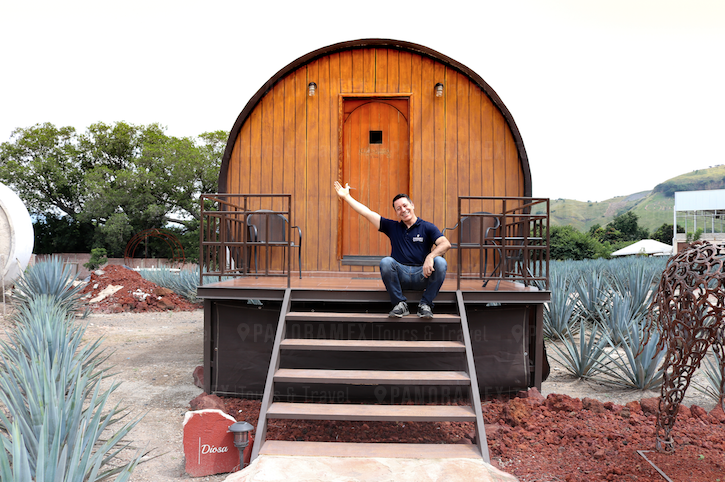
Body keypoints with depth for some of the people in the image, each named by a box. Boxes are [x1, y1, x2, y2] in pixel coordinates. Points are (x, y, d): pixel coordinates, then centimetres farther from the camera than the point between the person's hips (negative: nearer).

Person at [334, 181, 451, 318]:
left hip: (422, 276, -1)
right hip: (400, 275, 1)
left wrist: (430, 256, -29)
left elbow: (446, 244, -10)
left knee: (440, 263, -28)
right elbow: (367, 213, 13)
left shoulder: (427, 227, 7)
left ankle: (425, 304, -15)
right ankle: (400, 304, -14)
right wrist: (346, 197, 11)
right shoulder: (393, 227, 15)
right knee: (386, 262, -28)